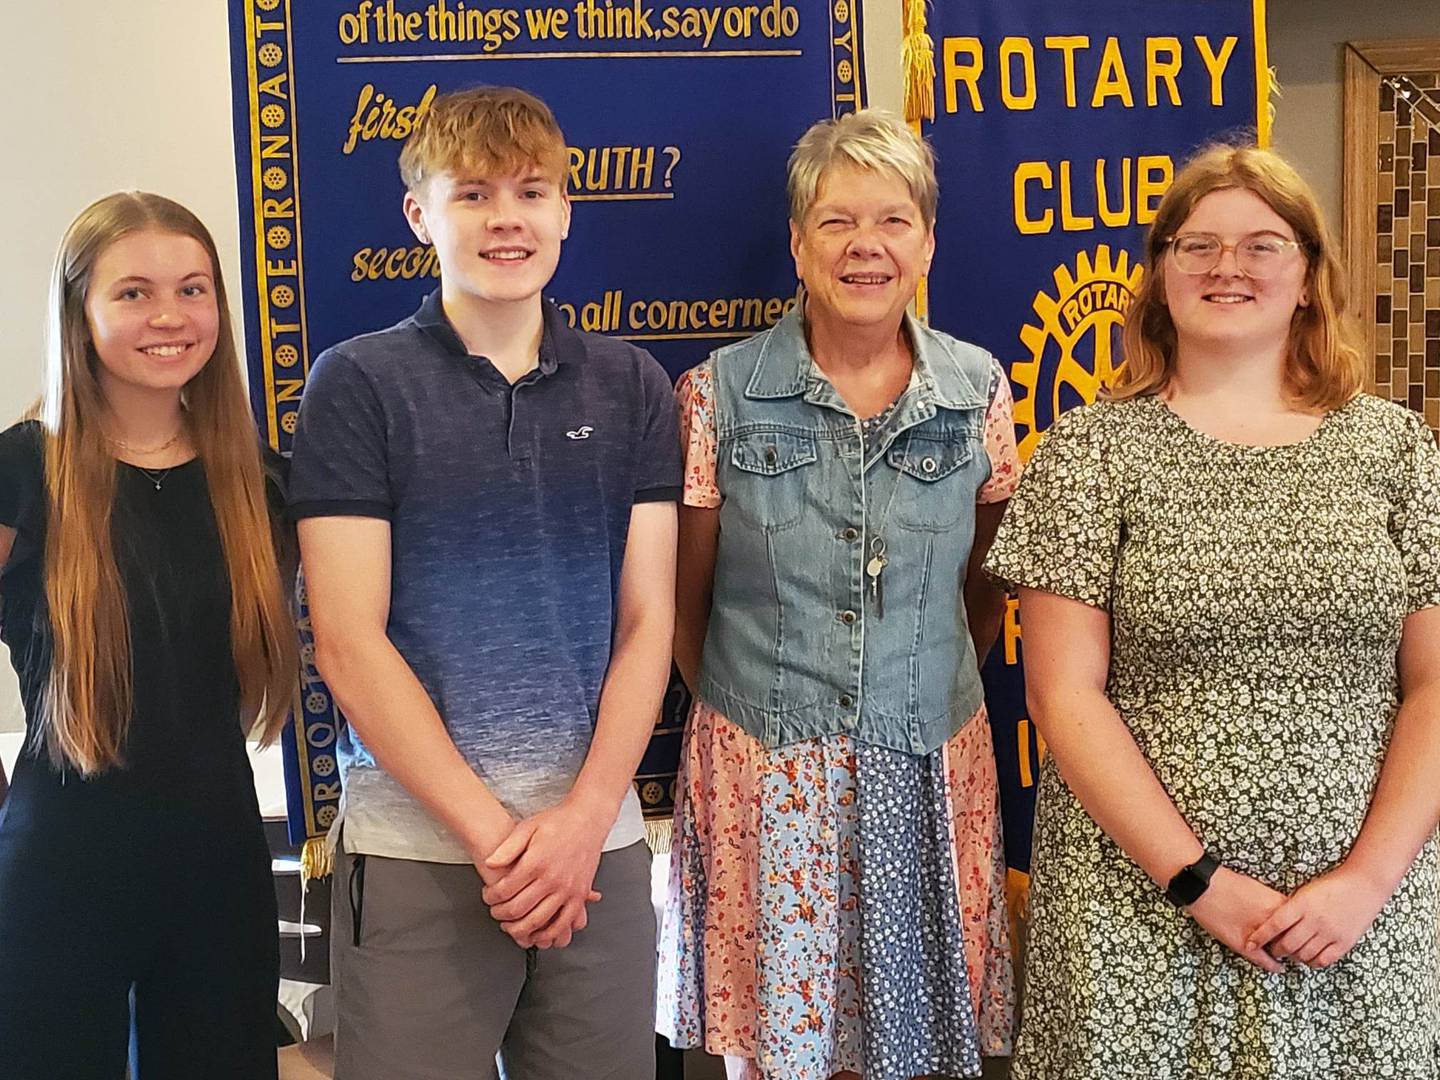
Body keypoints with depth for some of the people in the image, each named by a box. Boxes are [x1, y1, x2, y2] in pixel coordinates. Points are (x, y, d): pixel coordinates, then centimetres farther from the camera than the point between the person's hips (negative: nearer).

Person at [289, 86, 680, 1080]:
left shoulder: (630, 386, 7)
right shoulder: (358, 384, -2)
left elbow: (648, 621, 4)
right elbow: (348, 641, -7)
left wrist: (583, 818, -8)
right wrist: (491, 831, -10)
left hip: (599, 837, 3)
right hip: (416, 848, -2)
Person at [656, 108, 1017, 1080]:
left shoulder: (979, 391, 1)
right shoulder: (721, 394, -5)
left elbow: (988, 584, 12)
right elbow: (683, 602, 3)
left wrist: (920, 691, 12)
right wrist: (752, 706, 9)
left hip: (929, 775, 2)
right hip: (766, 778, -2)